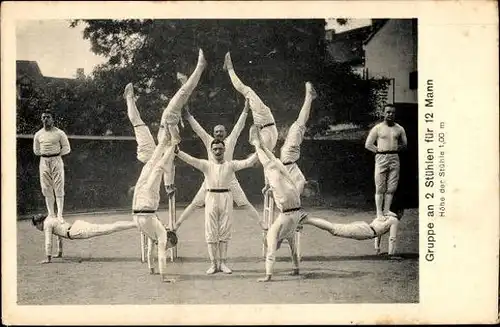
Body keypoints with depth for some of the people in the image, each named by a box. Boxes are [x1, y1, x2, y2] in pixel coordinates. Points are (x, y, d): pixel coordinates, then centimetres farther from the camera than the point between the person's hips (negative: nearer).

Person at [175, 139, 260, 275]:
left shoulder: (231, 165, 5)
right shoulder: (206, 165, 5)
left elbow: (247, 162, -6)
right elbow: (190, 160, -7)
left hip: (226, 198, 0)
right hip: (211, 198, 0)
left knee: (225, 231, 4)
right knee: (211, 232, 1)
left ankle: (223, 262, 11)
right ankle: (213, 264, 6)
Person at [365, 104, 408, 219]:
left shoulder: (399, 129, 10)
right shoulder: (377, 128, 2)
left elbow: (404, 144, 19)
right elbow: (368, 144, 4)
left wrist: (396, 148, 4)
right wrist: (379, 150, -3)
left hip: (394, 158, 3)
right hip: (381, 158, -3)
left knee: (392, 187, 3)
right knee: (380, 187, -3)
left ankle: (387, 210, 12)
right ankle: (379, 212, 1)